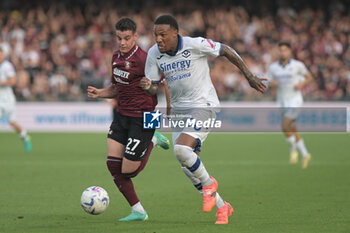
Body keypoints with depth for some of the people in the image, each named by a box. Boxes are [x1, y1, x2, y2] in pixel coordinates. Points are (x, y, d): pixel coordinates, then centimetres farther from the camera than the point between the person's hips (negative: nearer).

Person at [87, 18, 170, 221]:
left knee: (127, 171, -3)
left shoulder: (143, 59, -18)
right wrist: (99, 93, 6)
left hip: (142, 119, -8)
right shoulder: (117, 57, 9)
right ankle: (138, 211, 7)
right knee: (113, 164, -5)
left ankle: (152, 142, 26)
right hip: (122, 115, 8)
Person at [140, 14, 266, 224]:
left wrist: (249, 76, -2)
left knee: (181, 150, -26)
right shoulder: (154, 54, -2)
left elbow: (226, 51, -5)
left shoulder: (195, 45, -17)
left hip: (203, 106, -6)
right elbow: (154, 87, 4)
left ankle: (208, 183, 2)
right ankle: (222, 207, 20)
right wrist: (148, 86, -21)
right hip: (178, 109, 6)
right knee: (187, 168, 4)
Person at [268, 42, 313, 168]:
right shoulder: (273, 67, 3)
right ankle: (305, 155, 24)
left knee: (285, 126, -19)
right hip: (282, 102, 5)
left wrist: (302, 84, -16)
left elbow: (309, 77, 4)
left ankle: (293, 149, 5)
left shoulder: (298, 65, -7)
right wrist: (272, 83, -13)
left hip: (294, 100, -5)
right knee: (293, 131, 9)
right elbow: (271, 83, 10)